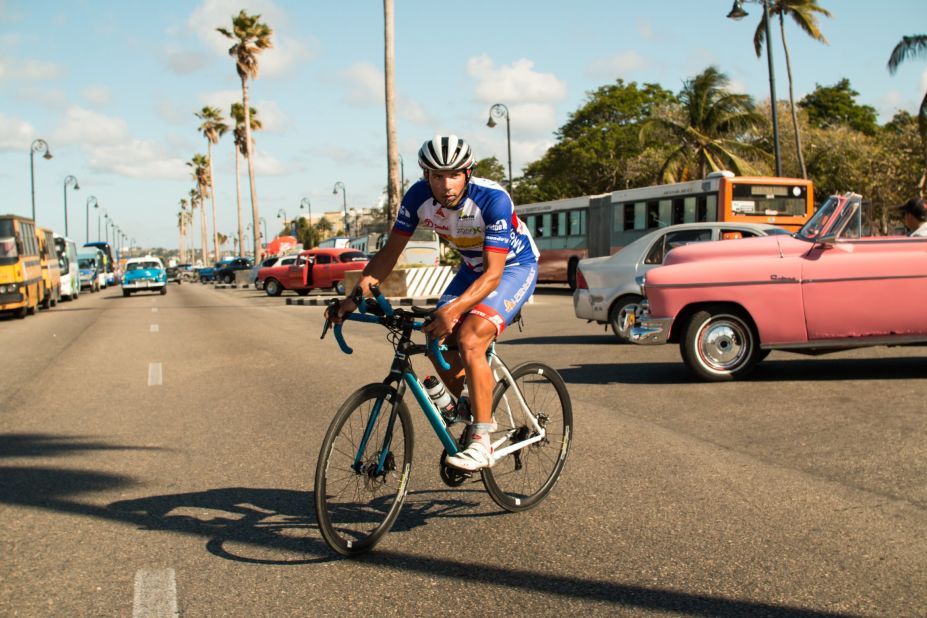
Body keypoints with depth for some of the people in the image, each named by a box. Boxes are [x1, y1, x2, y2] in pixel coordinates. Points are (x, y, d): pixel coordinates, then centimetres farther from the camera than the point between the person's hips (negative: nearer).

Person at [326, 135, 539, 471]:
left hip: (514, 267, -6)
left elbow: (493, 274, -36)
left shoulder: (493, 199, -33)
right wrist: (355, 295, -24)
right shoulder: (418, 197, -18)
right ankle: (471, 416, 15)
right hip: (473, 267, 6)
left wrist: (453, 309, -51)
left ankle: (481, 443, -17)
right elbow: (390, 251, -11)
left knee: (469, 339, -26)